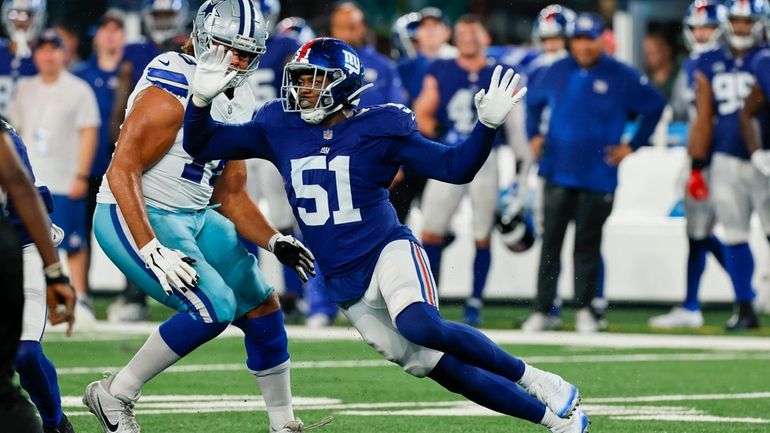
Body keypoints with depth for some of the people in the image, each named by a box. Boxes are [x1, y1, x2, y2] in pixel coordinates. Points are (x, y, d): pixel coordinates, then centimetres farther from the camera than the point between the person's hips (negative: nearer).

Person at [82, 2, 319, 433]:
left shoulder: (242, 105, 8)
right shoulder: (172, 94, -21)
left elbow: (231, 195, 13)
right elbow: (121, 172, -25)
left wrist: (274, 241, -3)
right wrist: (151, 250, -32)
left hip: (196, 218, 9)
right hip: (137, 217, -9)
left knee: (263, 308, 11)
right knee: (214, 308, -22)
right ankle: (114, 396, -8)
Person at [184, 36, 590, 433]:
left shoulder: (378, 128, -7)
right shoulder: (279, 129, 2)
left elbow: (456, 167, -7)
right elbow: (201, 145, 4)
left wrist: (487, 125, -22)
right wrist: (201, 99, -15)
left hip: (389, 252, -4)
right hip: (346, 284, 4)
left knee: (421, 326, -36)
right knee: (443, 369, 1)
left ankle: (533, 380, -19)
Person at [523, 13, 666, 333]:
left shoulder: (622, 77, -4)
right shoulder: (557, 73, 6)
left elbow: (655, 107, 4)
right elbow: (533, 101, 24)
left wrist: (633, 146, 2)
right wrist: (534, 135, 13)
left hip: (598, 175, -2)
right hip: (558, 171, 2)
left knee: (588, 244, 3)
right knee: (550, 242, 1)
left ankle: (585, 308, 13)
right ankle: (542, 309, 5)